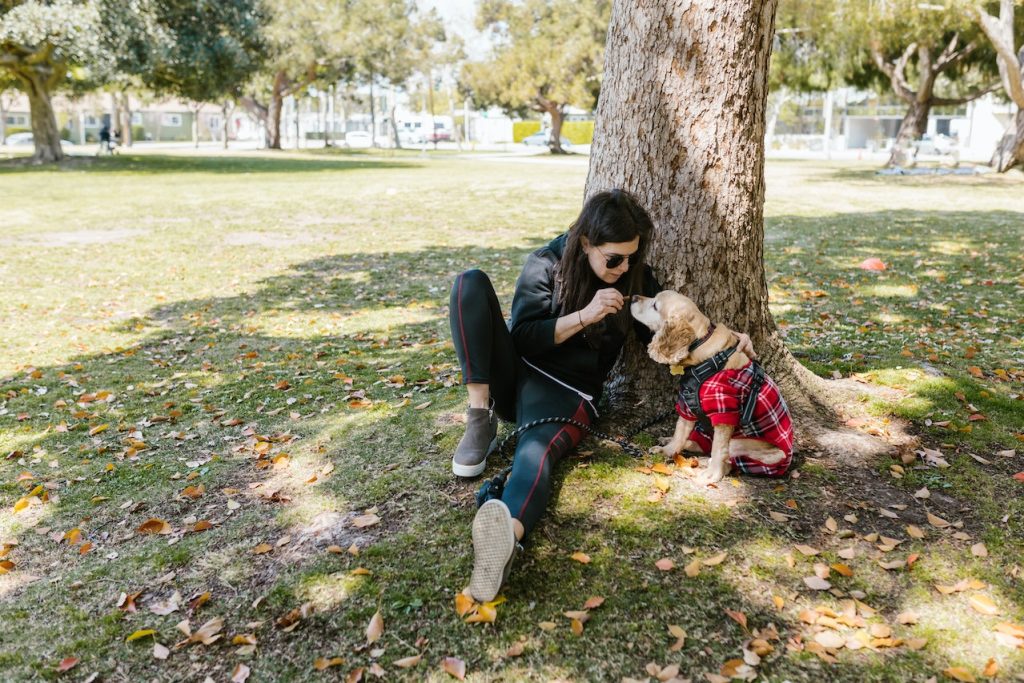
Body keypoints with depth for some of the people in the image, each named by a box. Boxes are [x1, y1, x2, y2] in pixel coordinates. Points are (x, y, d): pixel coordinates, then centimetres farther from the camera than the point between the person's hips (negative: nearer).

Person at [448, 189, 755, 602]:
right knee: (471, 283, -19)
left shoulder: (635, 277, 3)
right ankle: (481, 419, -23)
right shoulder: (547, 264, -4)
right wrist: (584, 315, -21)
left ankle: (508, 532, -72)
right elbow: (522, 339, -8)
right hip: (516, 371, 2)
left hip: (566, 392, -1)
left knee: (538, 450, -38)